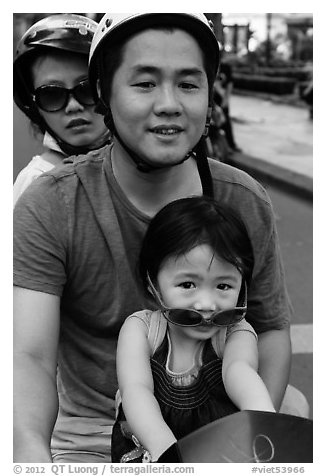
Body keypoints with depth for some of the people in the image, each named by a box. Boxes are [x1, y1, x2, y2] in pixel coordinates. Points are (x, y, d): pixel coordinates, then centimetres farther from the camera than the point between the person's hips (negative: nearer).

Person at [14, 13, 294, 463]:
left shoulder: (248, 204, -4)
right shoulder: (49, 207, -14)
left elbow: (271, 329, 6)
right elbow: (29, 357, -21)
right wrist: (31, 451, -40)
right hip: (89, 439, -3)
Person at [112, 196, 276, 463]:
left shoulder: (236, 334, -5)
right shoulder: (140, 329, -6)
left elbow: (239, 370, -26)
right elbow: (136, 390, -20)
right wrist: (165, 449, -39)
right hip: (147, 453, -1)